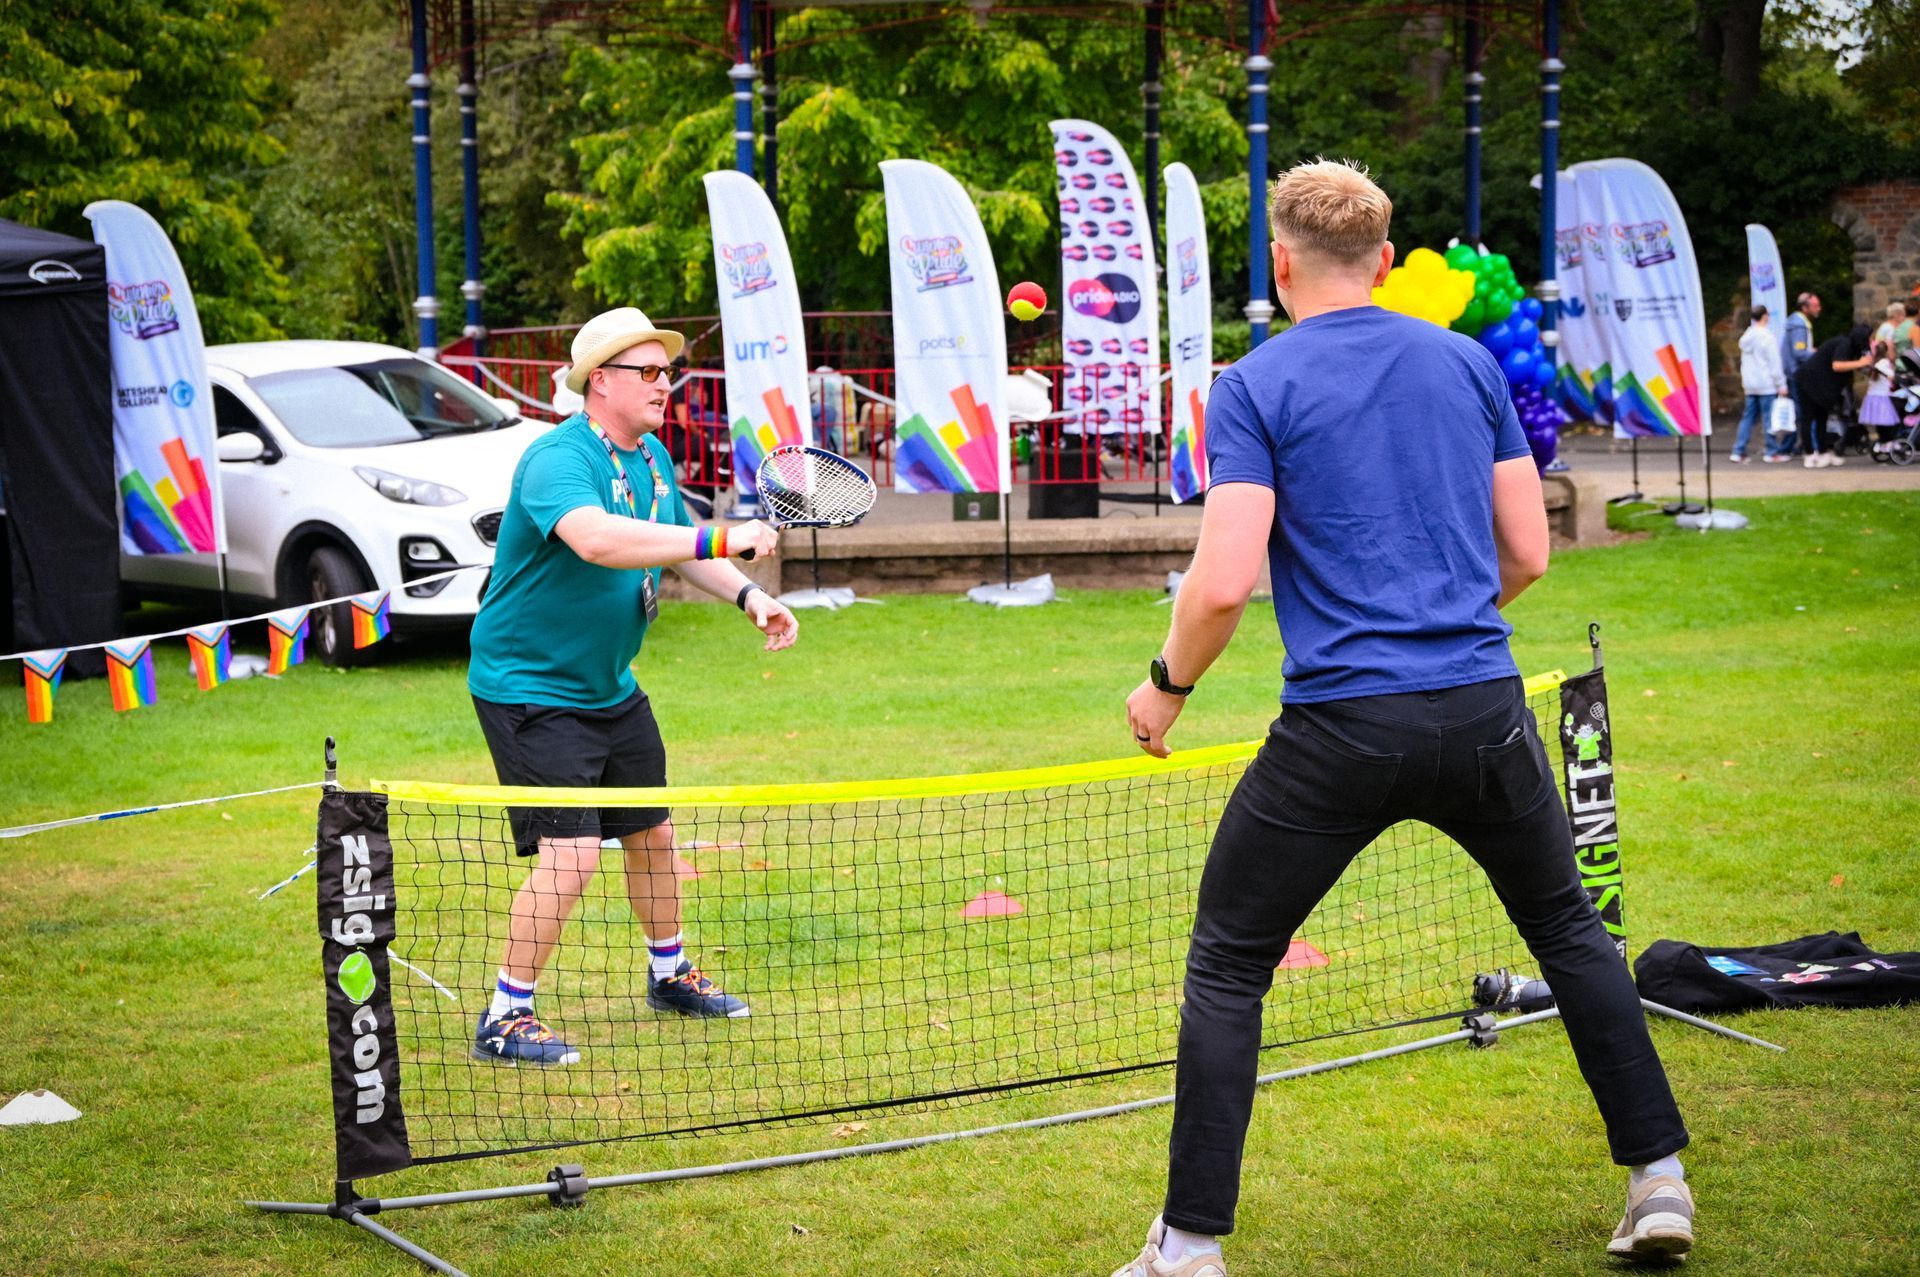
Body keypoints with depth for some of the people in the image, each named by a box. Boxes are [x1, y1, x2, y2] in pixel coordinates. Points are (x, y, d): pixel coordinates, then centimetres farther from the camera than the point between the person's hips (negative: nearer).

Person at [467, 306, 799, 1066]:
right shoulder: (559, 459, -24)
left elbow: (677, 549, 21)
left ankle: (668, 975, 41)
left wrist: (748, 595, 5)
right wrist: (717, 540, -46)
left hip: (612, 688, 9)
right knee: (571, 853, -17)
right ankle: (506, 1018, -5)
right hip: (531, 689, -9)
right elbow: (595, 538, -45)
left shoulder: (652, 459, 6)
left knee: (651, 834, 19)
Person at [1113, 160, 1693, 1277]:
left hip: (1340, 727, -3)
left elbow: (1223, 584, -12)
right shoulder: (1469, 365, 9)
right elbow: (1527, 555, 9)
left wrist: (1166, 688, 5)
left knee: (1227, 967, 10)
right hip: (1485, 706, 4)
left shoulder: (1255, 388, -3)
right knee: (1571, 931, 23)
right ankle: (1659, 1181, 23)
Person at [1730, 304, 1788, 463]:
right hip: (1767, 385, -7)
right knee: (1769, 417, -1)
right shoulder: (1766, 337, -11)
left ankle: (1738, 451, 3)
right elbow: (1775, 363, -12)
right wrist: (1781, 385, -10)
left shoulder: (1746, 338, 11)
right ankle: (1771, 451, 3)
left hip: (1750, 385, 7)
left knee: (1748, 418, 8)